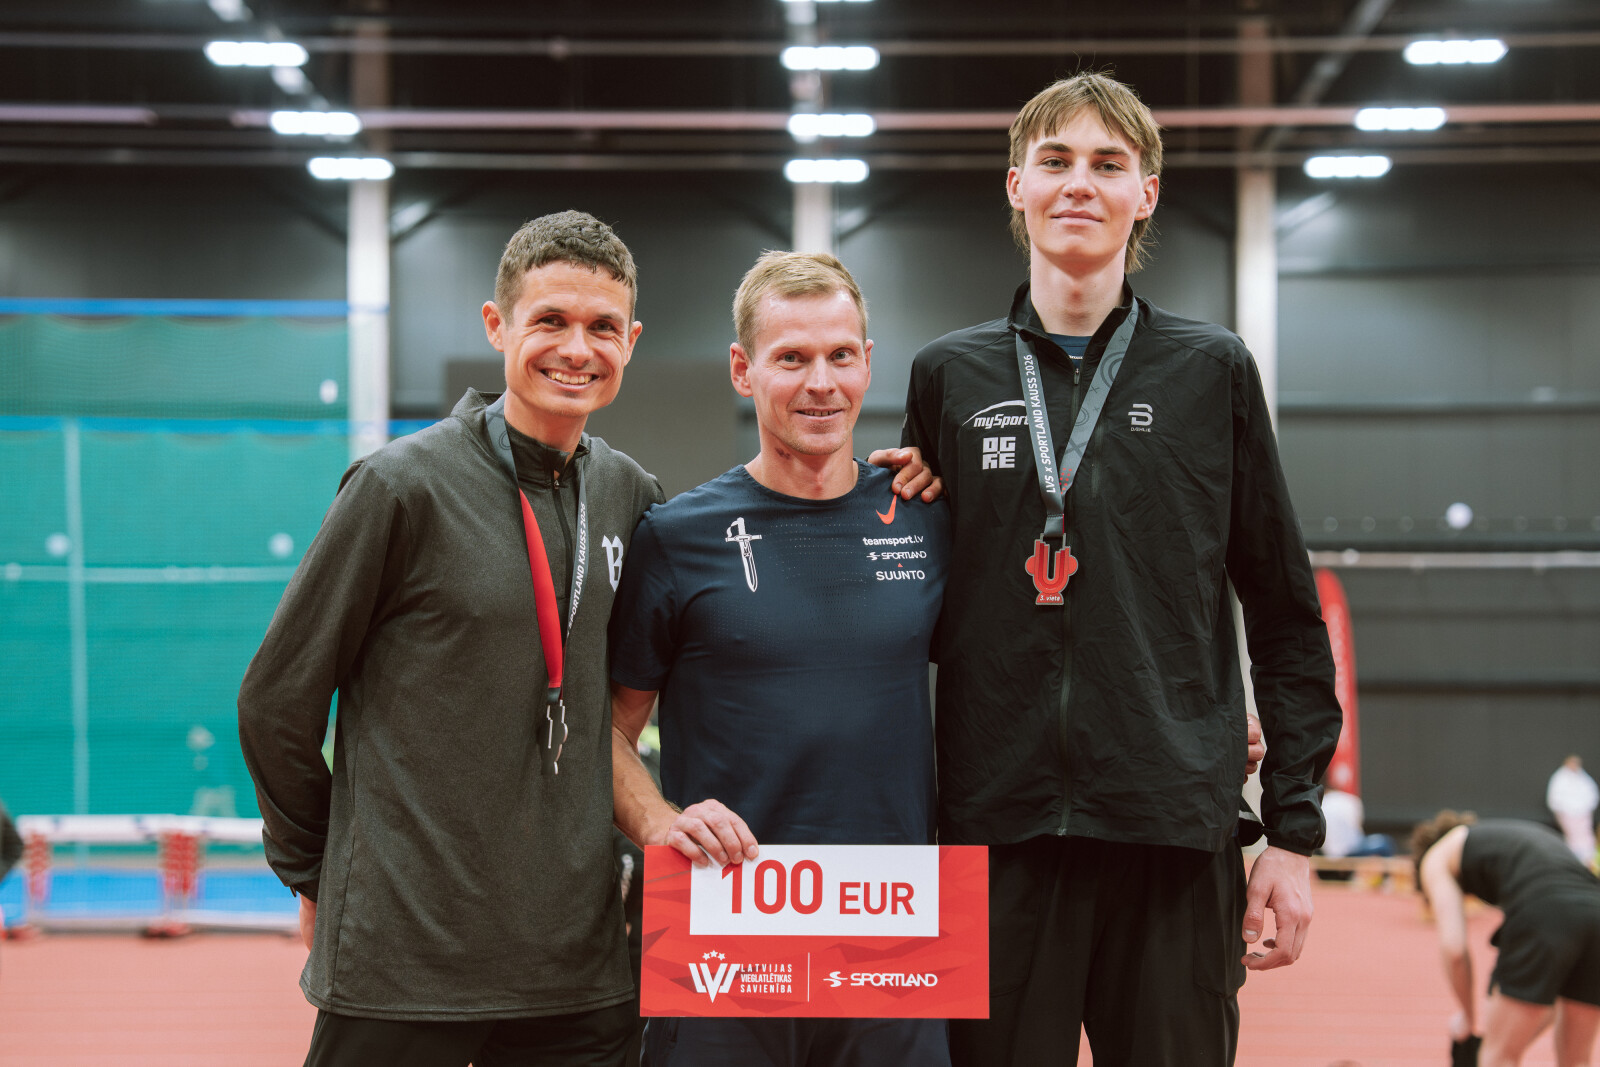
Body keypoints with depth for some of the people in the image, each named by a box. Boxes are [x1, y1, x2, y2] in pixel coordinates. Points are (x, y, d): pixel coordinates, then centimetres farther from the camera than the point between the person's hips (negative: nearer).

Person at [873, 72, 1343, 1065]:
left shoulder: (1213, 370, 7)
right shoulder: (951, 374, 10)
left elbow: (1287, 618, 7)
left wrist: (1296, 831, 2)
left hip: (1177, 831, -1)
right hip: (995, 827, 1)